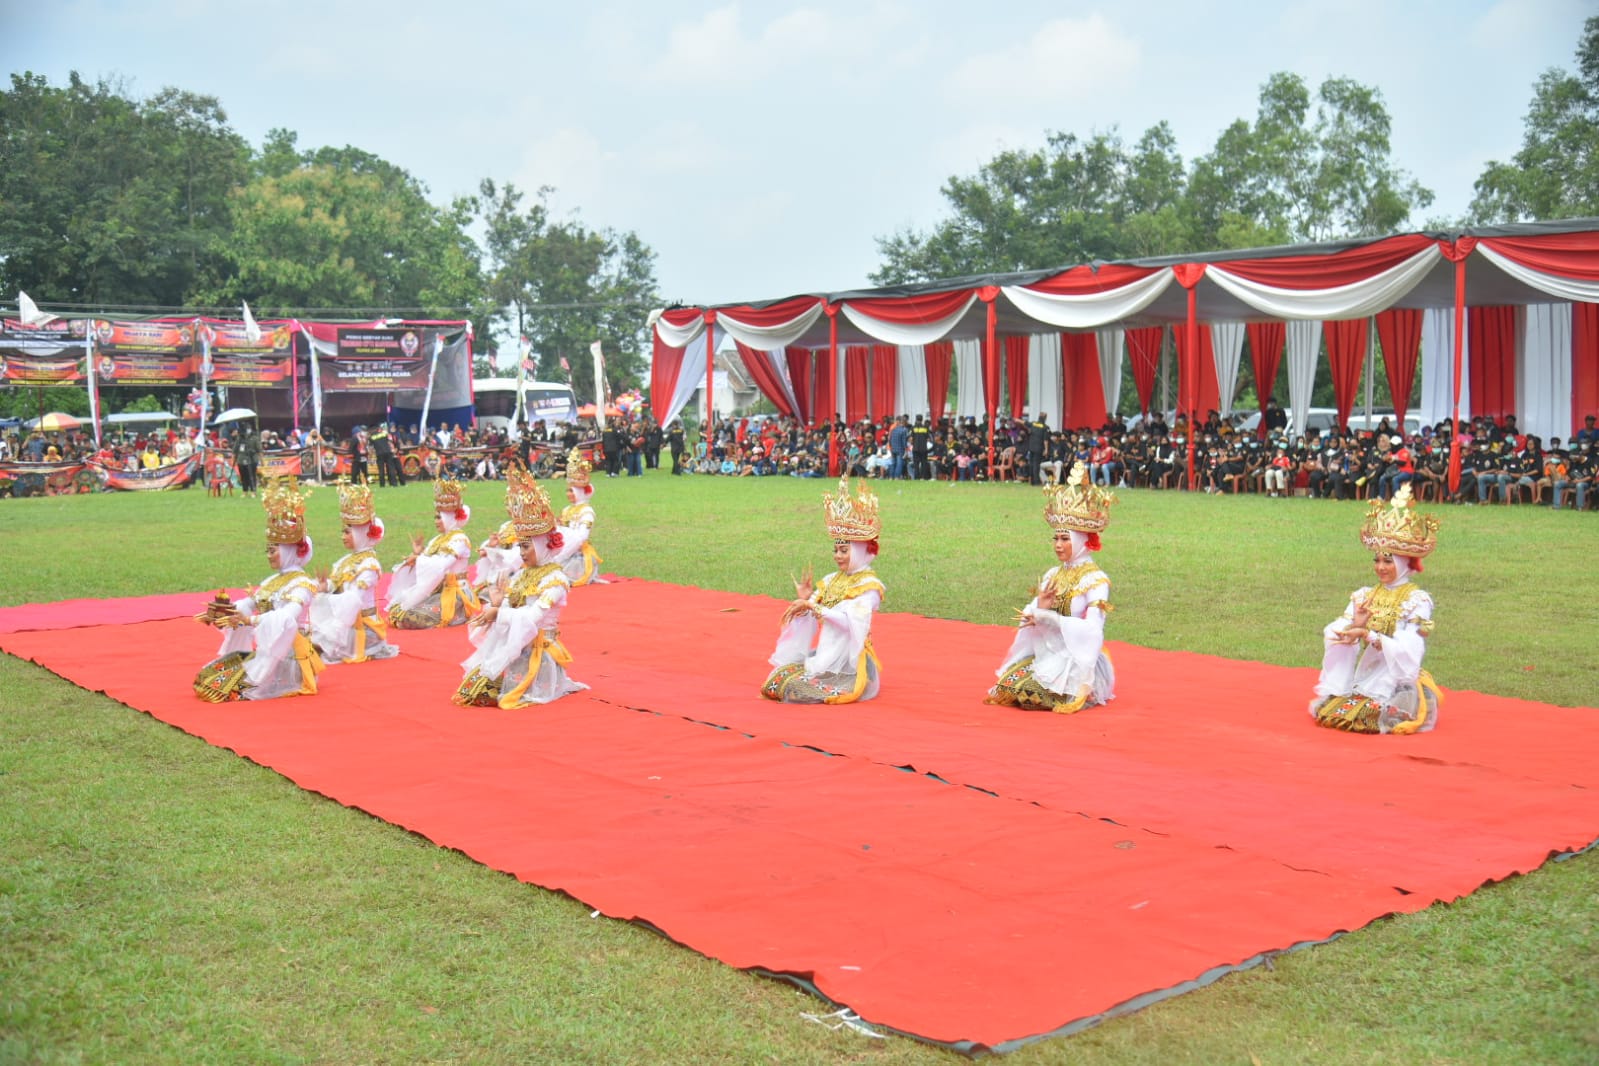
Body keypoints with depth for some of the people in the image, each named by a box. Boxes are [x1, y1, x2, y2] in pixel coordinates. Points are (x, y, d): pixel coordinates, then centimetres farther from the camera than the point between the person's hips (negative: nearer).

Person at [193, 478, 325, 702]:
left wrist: (251, 620, -39)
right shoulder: (273, 581, 14)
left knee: (222, 687, -17)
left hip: (285, 656, -9)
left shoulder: (301, 584, -13)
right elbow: (247, 604, 11)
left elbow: (287, 617, -30)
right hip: (264, 651, 9)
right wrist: (217, 614, -6)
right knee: (207, 675, 4)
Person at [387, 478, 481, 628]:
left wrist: (419, 559, -13)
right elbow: (428, 565, 9)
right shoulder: (437, 540, 14)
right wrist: (418, 554, -8)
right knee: (395, 609, -6)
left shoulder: (459, 540, -12)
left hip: (454, 595, -8)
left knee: (408, 616, -22)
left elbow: (441, 564, -26)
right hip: (435, 591, 8)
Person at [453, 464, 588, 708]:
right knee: (474, 685, -9)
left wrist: (499, 613, -17)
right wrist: (498, 605, -12)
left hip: (538, 651, -7)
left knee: (508, 693, -18)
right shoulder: (520, 576, 13)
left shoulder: (555, 579, -10)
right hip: (512, 648, 7)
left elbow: (533, 616, -21)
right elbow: (509, 611, 9)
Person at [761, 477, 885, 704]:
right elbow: (810, 621, 10)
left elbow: (850, 620, -24)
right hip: (823, 654, 6)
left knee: (799, 690, -23)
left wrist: (813, 606, -24)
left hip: (850, 661, -6)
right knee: (776, 681, -9)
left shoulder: (869, 585, -8)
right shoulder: (831, 581, 11)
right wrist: (803, 601, -9)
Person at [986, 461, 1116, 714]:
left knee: (1029, 693, -25)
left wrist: (1048, 617, -21)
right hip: (1045, 655, 6)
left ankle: (1083, 692, 3)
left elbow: (1091, 628, -19)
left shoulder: (1096, 581, -9)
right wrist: (1039, 608, -16)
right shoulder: (1052, 575, 9)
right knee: (1008, 684, -18)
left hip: (1077, 662, -6)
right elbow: (1030, 616, 7)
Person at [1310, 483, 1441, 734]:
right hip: (1358, 677, 4)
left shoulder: (1418, 600, -4)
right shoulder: (1363, 596, 9)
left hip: (1396, 684, -4)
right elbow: (1331, 634, -1)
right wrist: (1353, 626, -22)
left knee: (1360, 718, -25)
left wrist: (1368, 635, -26)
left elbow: (1407, 652, -15)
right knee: (1326, 711, -19)